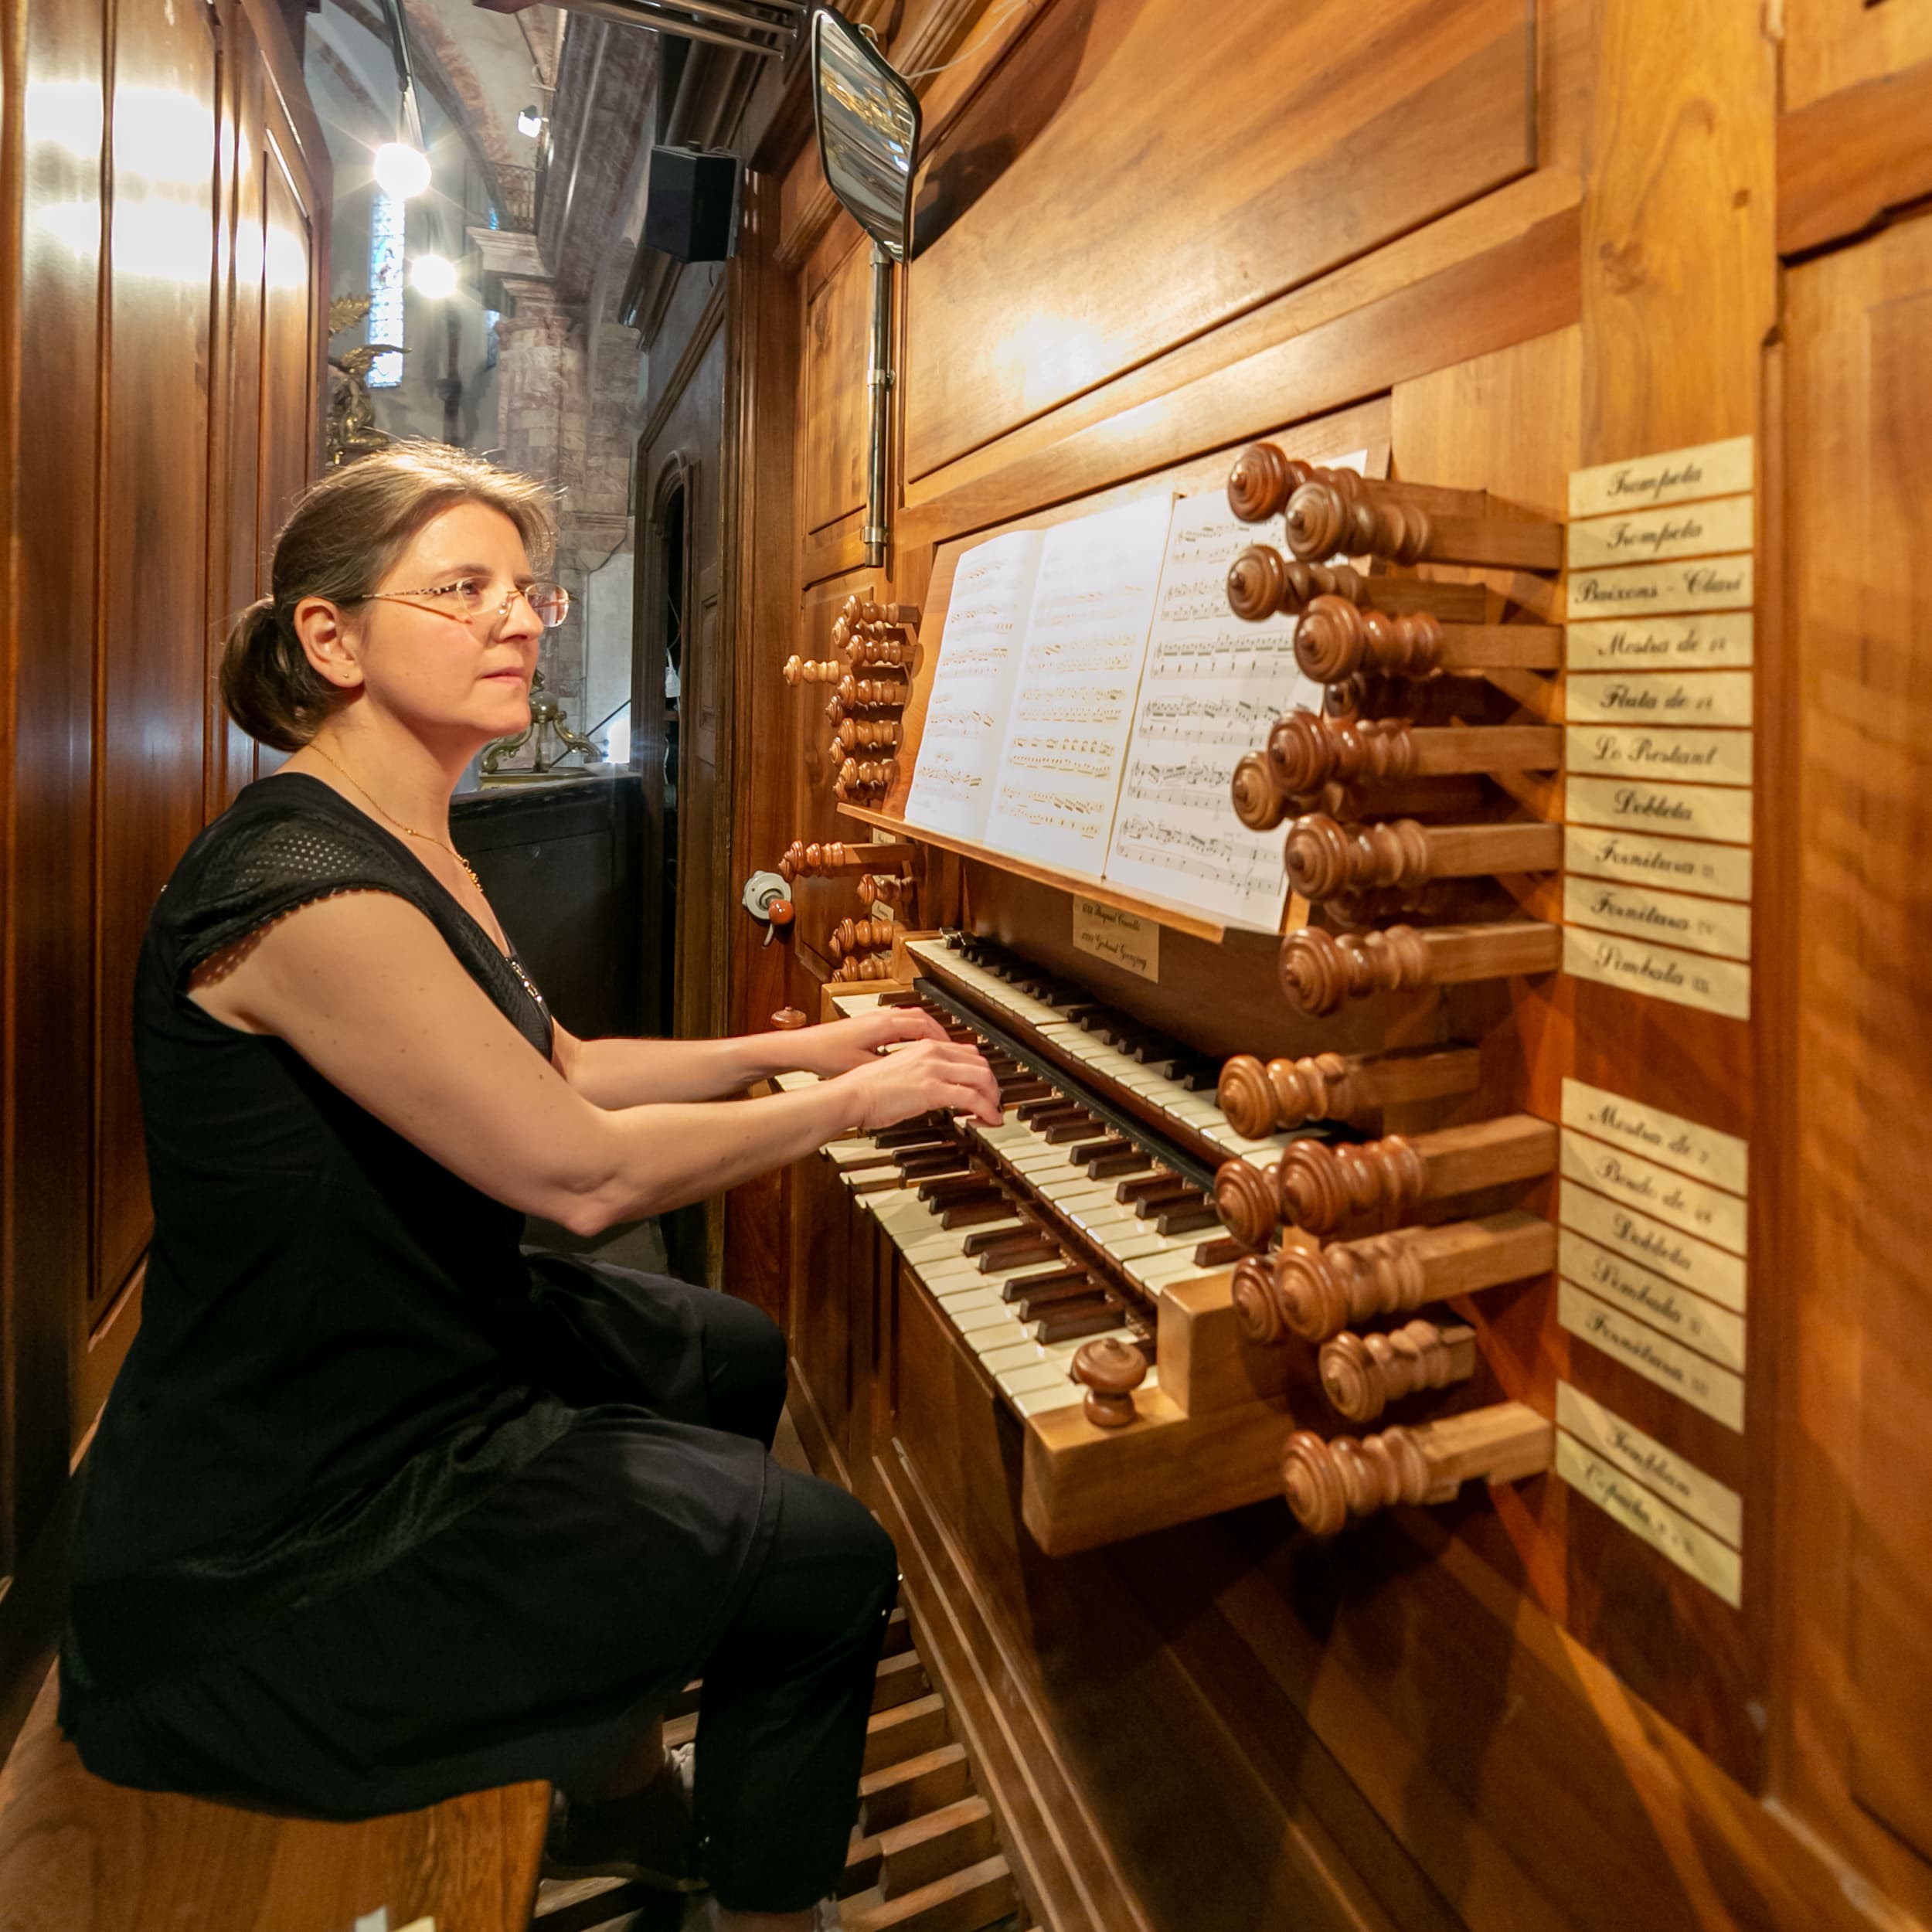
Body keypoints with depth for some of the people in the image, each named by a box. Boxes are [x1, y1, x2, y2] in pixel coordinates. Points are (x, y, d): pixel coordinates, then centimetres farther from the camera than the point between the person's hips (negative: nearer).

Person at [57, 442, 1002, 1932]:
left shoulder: (405, 848, 6)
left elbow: (551, 1071, 10)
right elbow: (580, 1170, -28)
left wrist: (796, 1047, 7)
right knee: (833, 1562, -10)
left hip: (424, 1344, 11)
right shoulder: (301, 888, -28)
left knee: (738, 1358, 27)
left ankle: (620, 1779, 42)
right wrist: (854, 1101, -16)